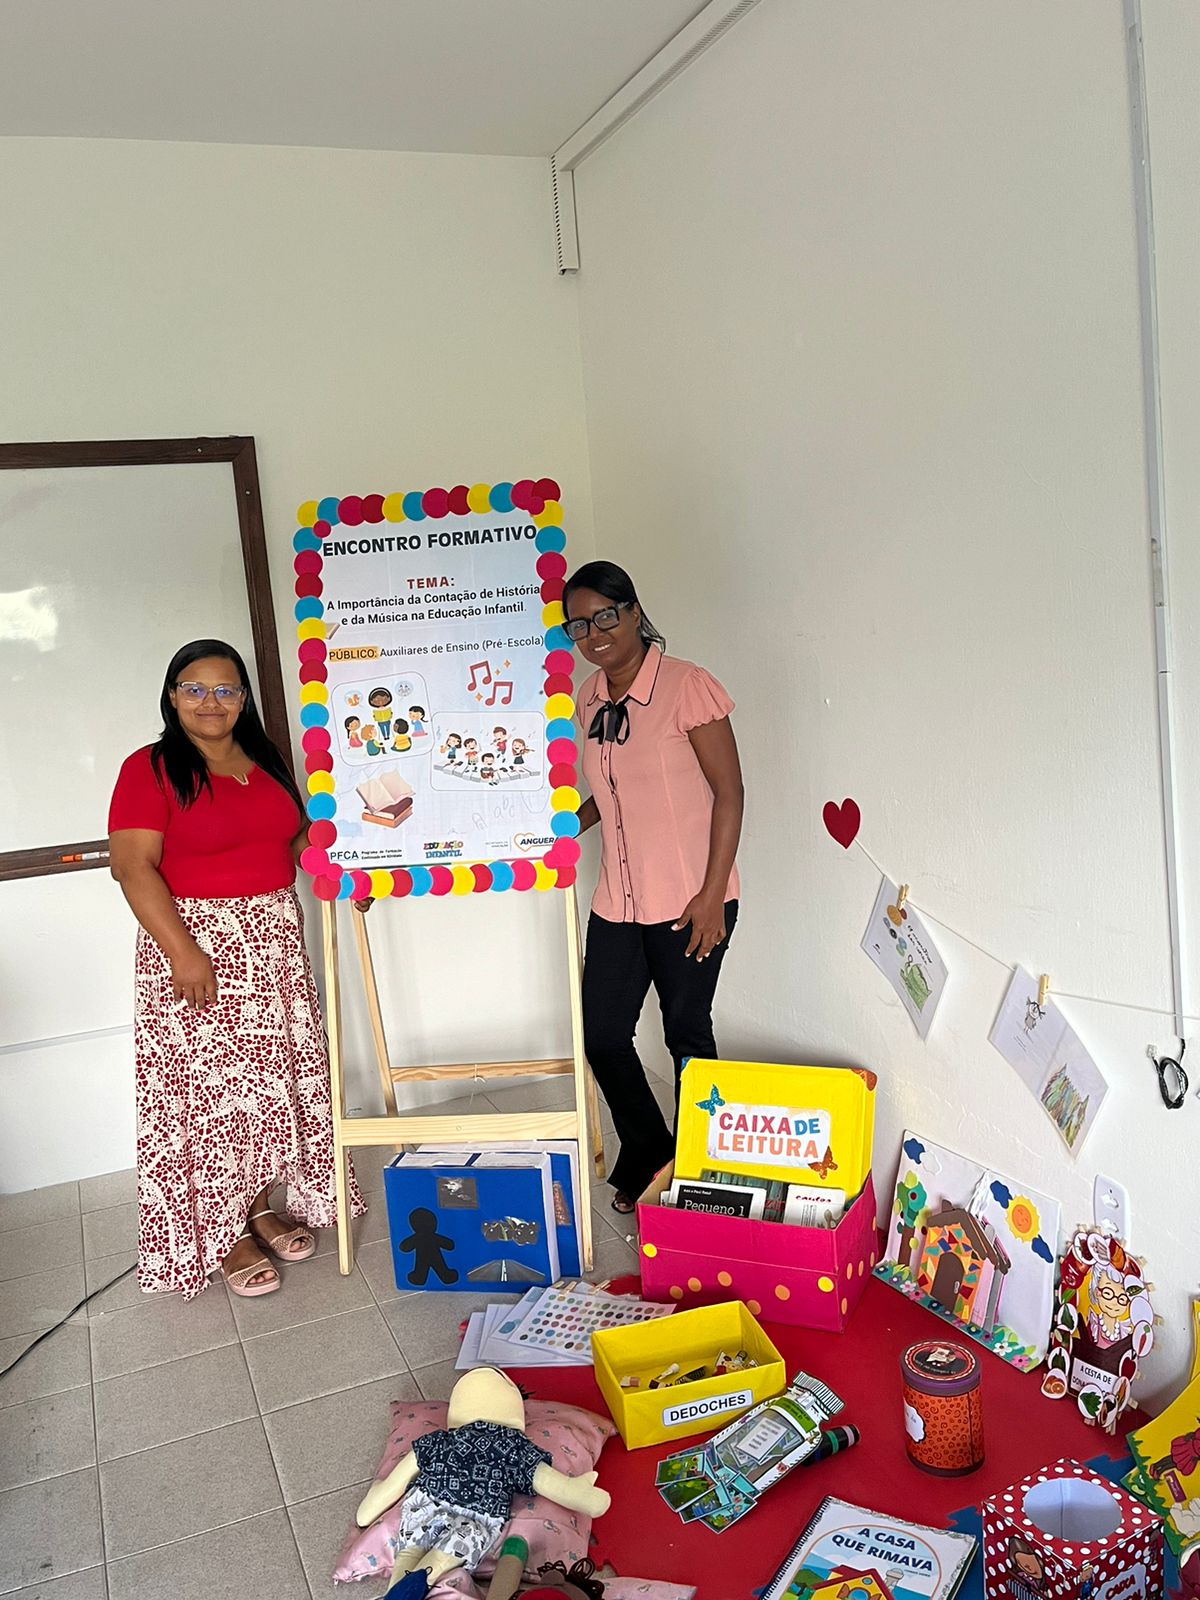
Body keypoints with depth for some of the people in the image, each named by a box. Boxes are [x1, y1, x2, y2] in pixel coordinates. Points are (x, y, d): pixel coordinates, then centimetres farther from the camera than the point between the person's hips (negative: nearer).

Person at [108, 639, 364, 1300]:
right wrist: (184, 952, -23)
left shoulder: (265, 763, 10)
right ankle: (223, 1235, 14)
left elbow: (295, 837, 23)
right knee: (210, 1090, 0)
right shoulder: (150, 769, -9)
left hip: (274, 943, 6)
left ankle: (261, 1206, 29)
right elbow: (133, 867, -16)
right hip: (198, 947, -6)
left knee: (274, 1080, 12)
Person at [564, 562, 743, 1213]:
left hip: (688, 902, -6)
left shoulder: (687, 686, -13)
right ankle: (647, 1153, 33)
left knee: (687, 1034, 8)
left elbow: (729, 792, -13)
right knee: (602, 1035, 10)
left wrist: (711, 896, -17)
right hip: (617, 903, 6)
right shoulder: (588, 700, 7)